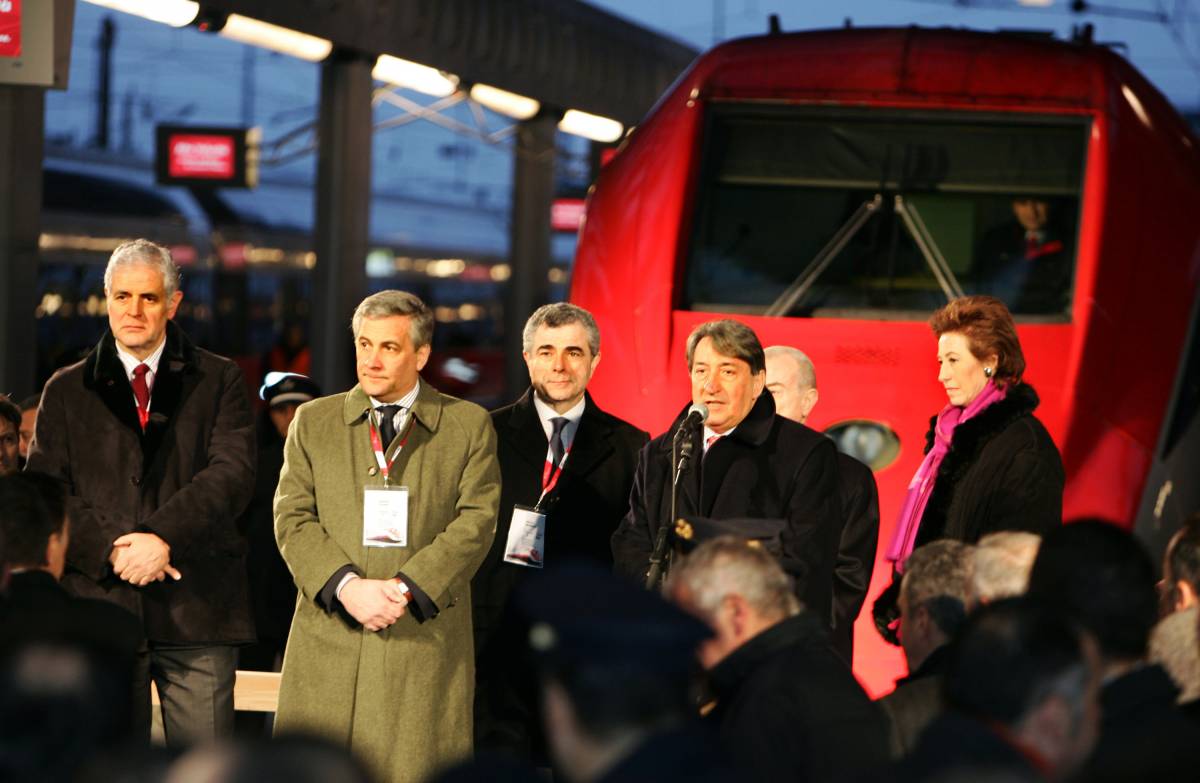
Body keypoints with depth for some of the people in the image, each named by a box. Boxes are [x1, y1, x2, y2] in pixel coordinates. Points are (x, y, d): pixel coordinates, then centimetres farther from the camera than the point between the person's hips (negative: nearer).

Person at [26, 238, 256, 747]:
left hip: (197, 609, -1)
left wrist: (163, 536, -18)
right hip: (100, 605, 1)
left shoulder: (219, 381, 9)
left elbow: (233, 474, -5)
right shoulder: (67, 391, 13)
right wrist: (111, 549, -11)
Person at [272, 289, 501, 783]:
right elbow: (292, 519, 4)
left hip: (425, 638, -2)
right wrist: (348, 586, -12)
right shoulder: (313, 421, 13)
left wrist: (405, 589, -14)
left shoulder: (469, 426, 8)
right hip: (329, 639, 2)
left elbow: (476, 521, -2)